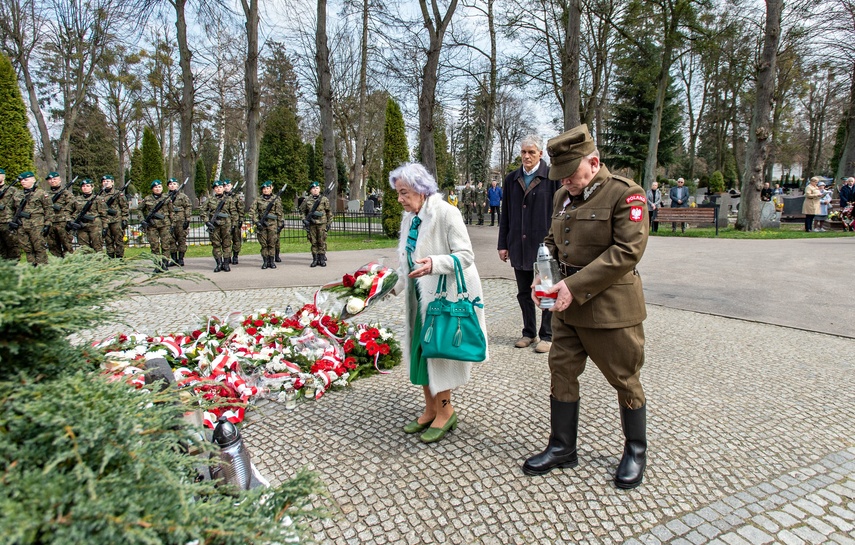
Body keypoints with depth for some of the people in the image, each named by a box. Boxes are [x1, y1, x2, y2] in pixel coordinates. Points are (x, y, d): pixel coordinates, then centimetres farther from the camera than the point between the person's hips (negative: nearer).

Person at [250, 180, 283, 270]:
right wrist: (256, 221, -7)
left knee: (272, 243, -1)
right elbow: (252, 211, 4)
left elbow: (279, 213, 3)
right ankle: (265, 261, 9)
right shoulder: (258, 199, 8)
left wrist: (280, 225, 1)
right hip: (261, 224, 2)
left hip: (272, 224, -1)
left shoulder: (276, 199, 4)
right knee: (263, 244, 3)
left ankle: (271, 261, 7)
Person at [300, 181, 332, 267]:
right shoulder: (307, 200, 5)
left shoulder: (324, 199, 3)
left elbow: (329, 212, 6)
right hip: (311, 224, 1)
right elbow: (302, 211, 13)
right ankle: (315, 259, 10)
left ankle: (322, 259, 8)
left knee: (322, 242, 0)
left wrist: (329, 223, 3)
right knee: (313, 242, 4)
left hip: (322, 224, -1)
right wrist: (305, 220, 2)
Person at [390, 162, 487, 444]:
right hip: (420, 295, 8)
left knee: (437, 352, -1)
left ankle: (445, 411, 18)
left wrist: (434, 264, -35)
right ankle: (431, 410, 27)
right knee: (420, 350, 12)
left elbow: (466, 255, -20)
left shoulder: (446, 213, -16)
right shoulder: (409, 217, 9)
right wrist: (396, 286, 18)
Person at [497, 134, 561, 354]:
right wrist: (503, 244, 6)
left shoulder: (552, 177, -5)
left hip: (544, 245, -4)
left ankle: (547, 336, 20)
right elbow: (505, 214, 10)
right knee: (524, 293, 14)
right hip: (518, 245, 5)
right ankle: (529, 332, 28)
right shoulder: (511, 179, 8)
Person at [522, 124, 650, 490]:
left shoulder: (625, 193, -12)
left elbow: (628, 250, -20)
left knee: (624, 379, 9)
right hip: (568, 304, 7)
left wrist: (576, 285, -23)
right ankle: (562, 448, 27)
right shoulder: (563, 196, 9)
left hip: (611, 306, -6)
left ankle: (636, 450, 31)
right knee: (561, 371, 10)